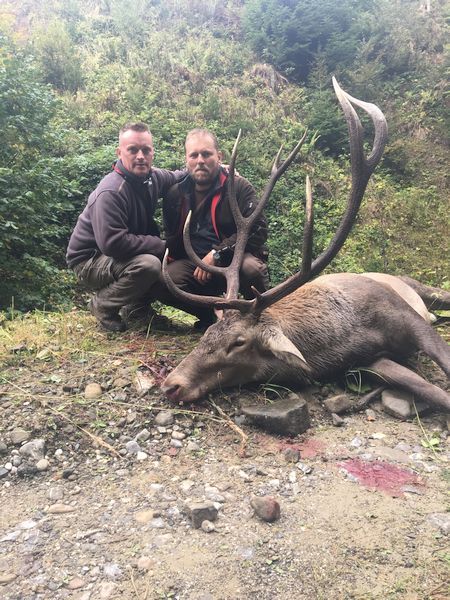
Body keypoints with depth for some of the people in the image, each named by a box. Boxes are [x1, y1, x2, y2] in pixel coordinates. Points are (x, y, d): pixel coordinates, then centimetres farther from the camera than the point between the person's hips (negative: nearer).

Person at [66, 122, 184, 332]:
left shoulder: (152, 177, -3)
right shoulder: (110, 192, -28)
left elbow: (176, 177, 20)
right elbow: (112, 243, -35)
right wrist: (160, 245, -27)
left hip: (127, 252, 8)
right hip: (89, 262, -8)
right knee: (149, 265, -32)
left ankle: (136, 306, 11)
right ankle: (102, 305, -8)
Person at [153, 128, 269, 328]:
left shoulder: (240, 188, -3)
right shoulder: (174, 195, 8)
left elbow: (257, 231, -13)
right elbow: (171, 239, 19)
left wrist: (217, 254, -21)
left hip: (234, 259, -3)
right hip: (194, 263, 3)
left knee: (252, 268, -37)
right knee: (160, 283, -24)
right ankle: (211, 313, 1)